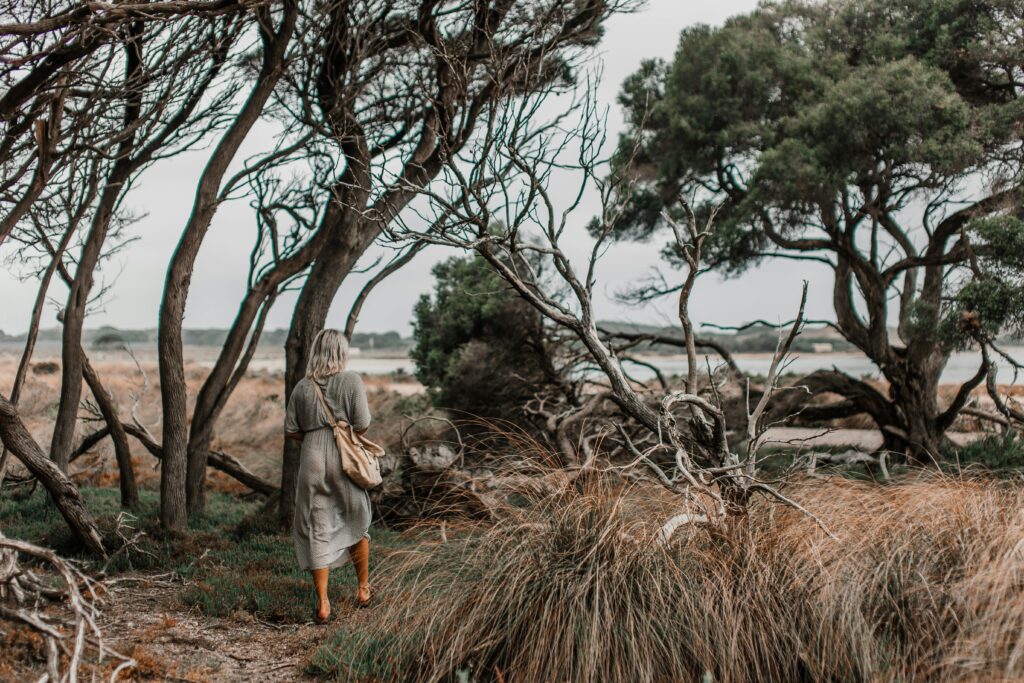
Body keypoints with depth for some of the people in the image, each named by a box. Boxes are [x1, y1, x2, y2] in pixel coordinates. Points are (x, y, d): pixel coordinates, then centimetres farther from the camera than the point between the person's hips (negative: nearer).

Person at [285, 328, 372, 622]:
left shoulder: (302, 386, 2)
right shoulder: (351, 381, -7)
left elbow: (290, 430, 2)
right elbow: (362, 424, -10)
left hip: (313, 461, 1)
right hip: (346, 461, -1)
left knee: (317, 530, 7)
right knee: (356, 524, 18)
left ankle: (322, 603, 6)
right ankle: (363, 589, 31)